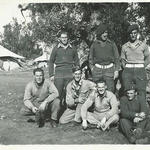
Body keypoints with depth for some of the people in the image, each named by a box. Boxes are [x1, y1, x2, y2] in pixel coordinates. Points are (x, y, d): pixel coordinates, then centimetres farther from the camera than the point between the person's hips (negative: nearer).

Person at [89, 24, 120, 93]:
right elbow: (91, 58, 15)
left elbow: (117, 58, 7)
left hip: (109, 69, -1)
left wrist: (116, 70, 1)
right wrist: (92, 68, 3)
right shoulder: (94, 44, 8)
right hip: (97, 69, 1)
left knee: (110, 90, -4)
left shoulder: (112, 44, 6)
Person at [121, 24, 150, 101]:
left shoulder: (143, 45, 7)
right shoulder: (125, 46, 10)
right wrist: (125, 68, 4)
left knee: (141, 93, -4)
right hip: (127, 71, 1)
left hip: (140, 71, -1)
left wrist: (142, 67, 3)